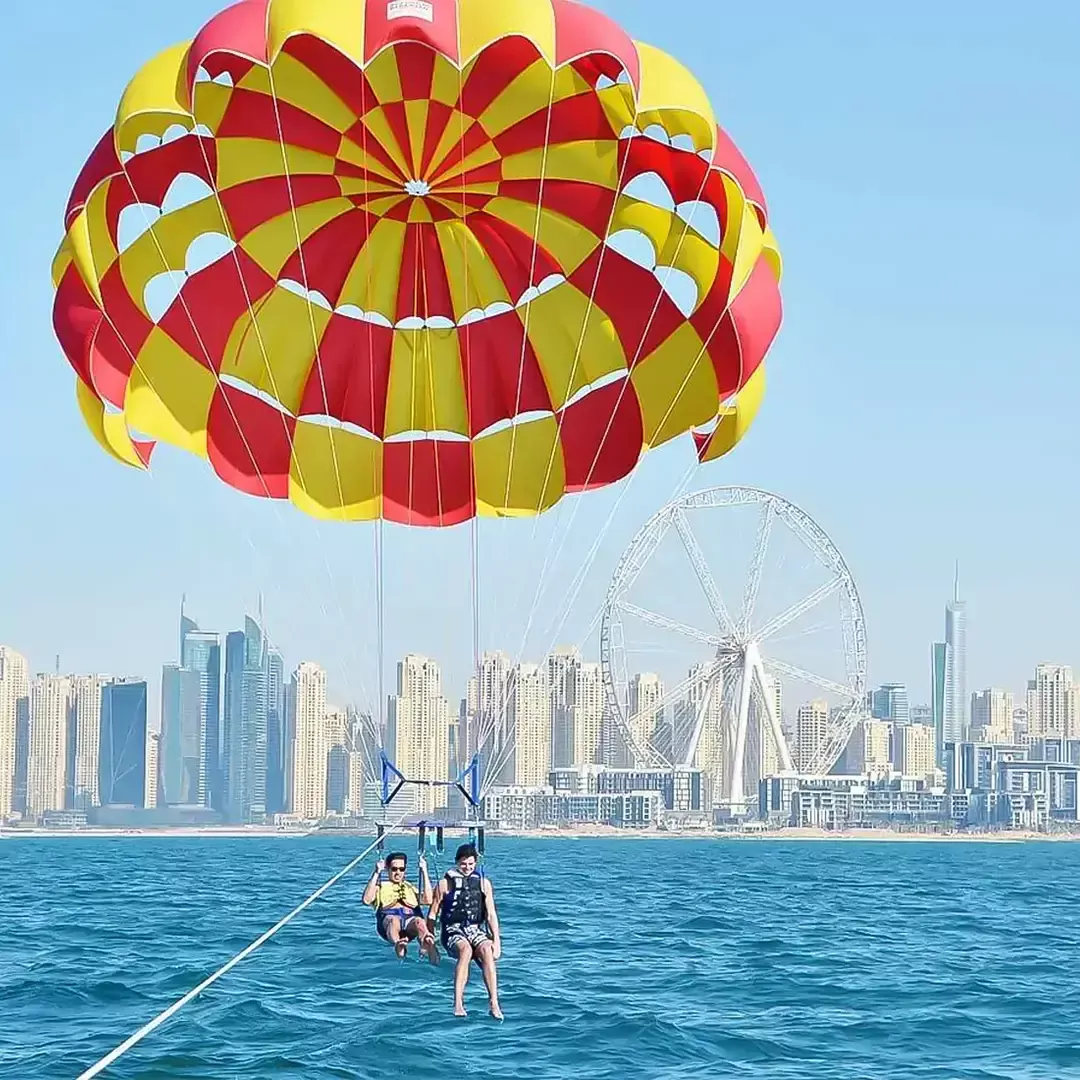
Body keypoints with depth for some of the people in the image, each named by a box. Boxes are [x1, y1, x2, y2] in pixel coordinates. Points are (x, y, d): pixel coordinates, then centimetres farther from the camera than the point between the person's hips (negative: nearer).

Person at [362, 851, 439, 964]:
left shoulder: (410, 887, 32)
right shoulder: (380, 886, 26)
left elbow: (428, 900, 12)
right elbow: (367, 900, 4)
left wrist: (424, 872, 13)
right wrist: (376, 874, 4)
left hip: (410, 918, 2)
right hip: (387, 921, -2)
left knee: (419, 921, -36)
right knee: (393, 920, -40)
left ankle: (427, 946, -68)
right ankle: (398, 946, -71)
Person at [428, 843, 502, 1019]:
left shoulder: (484, 883, 12)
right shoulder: (445, 884, 6)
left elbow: (491, 914, 10)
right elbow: (432, 915, 8)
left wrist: (496, 940, -2)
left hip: (476, 930, 2)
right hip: (453, 931, -2)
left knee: (487, 951, -33)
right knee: (466, 950, -37)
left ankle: (494, 1003, -41)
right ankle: (458, 1003, -44)